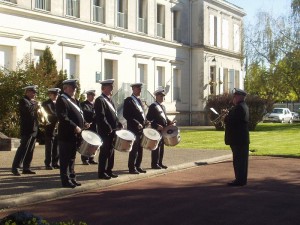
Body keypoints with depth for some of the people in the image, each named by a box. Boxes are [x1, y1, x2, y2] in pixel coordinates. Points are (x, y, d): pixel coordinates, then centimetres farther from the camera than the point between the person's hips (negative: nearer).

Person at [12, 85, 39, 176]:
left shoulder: (33, 101, 20)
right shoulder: (23, 100, -7)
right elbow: (27, 109, -25)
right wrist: (35, 105, -10)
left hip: (34, 129, 9)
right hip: (27, 129, -9)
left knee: (30, 150, 8)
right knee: (23, 148, -10)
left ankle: (26, 168, 13)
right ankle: (15, 168, -7)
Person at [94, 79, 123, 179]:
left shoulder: (110, 100, 18)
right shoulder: (100, 100, -12)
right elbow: (101, 117, -20)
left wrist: (119, 125, 9)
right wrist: (109, 128, -21)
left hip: (113, 131, 9)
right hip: (105, 132, -9)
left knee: (111, 151, 12)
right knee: (104, 152, -3)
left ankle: (109, 170, 21)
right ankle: (102, 173, 4)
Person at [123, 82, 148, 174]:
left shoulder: (139, 100, 18)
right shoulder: (129, 100, -7)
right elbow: (126, 115, -14)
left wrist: (145, 122, 4)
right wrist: (137, 123, -19)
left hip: (141, 128, 8)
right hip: (134, 129, -8)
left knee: (140, 149, 11)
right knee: (134, 149, -5)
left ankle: (138, 166, 19)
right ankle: (132, 168, 1)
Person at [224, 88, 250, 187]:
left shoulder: (239, 107, -18)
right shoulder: (243, 106, 16)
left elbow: (231, 121, -24)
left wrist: (225, 118, -4)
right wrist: (228, 114, 3)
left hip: (238, 139, -11)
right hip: (242, 139, 11)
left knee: (239, 160, -6)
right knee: (241, 160, 14)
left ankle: (240, 180, -2)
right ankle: (241, 179, 21)